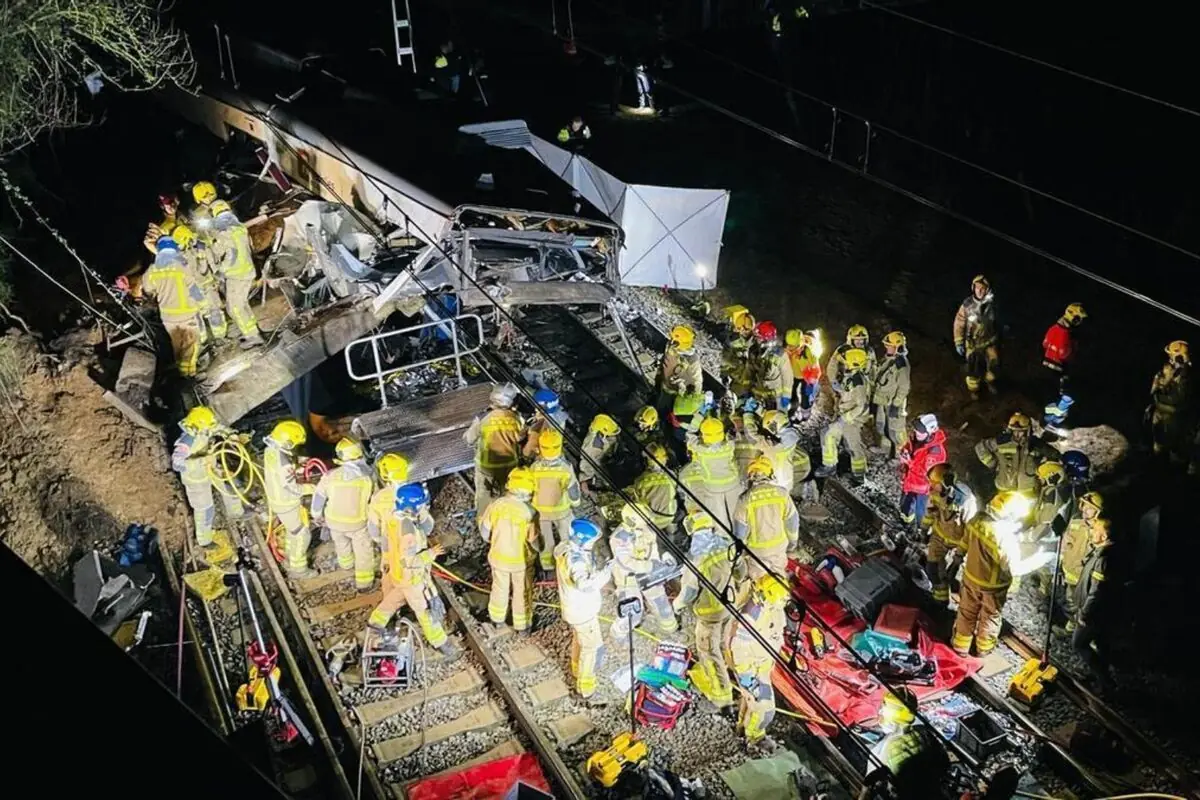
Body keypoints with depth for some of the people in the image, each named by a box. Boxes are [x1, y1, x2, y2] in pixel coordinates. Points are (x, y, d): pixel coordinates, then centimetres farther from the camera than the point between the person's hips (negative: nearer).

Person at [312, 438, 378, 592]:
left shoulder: (331, 476, -22)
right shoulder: (368, 476, -22)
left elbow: (318, 497, -8)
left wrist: (317, 515, 11)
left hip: (334, 520, 2)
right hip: (358, 522, -2)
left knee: (341, 543, 32)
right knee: (363, 550, 20)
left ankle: (346, 562, 59)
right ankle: (364, 582, 29)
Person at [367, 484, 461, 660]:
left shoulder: (395, 515, -12)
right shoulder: (407, 531, -39)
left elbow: (428, 528, -3)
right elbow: (409, 562, -32)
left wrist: (422, 514, -21)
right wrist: (431, 554, -22)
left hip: (398, 571, 8)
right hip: (411, 576, -8)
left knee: (396, 597, 34)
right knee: (427, 610, 11)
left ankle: (376, 621, 56)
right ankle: (440, 643, 29)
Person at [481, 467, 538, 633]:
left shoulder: (495, 505, -21)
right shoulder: (529, 512, -29)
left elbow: (484, 531, -7)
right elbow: (535, 541, -21)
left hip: (498, 557, 3)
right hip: (521, 560, -3)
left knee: (499, 588, 28)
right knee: (522, 592, 21)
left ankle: (497, 618, 49)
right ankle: (522, 624, 39)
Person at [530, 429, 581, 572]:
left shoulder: (535, 467, -28)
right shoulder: (566, 467, -30)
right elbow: (573, 489, -17)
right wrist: (575, 503, 6)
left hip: (541, 509, 1)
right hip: (562, 509, -1)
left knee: (545, 537, 25)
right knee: (567, 533, 26)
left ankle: (547, 562, 44)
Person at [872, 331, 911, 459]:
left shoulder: (901, 364, -23)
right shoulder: (887, 359, 4)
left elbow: (904, 387, -22)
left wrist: (896, 404, -21)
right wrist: (875, 396, 19)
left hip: (894, 402, -9)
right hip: (883, 400, 9)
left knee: (895, 428, 1)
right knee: (882, 425, 22)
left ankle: (900, 451, 16)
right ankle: (885, 446, 40)